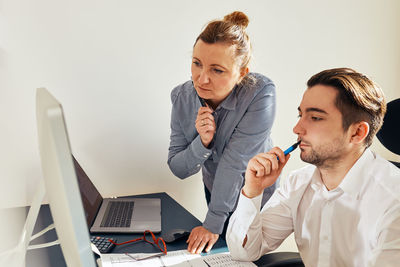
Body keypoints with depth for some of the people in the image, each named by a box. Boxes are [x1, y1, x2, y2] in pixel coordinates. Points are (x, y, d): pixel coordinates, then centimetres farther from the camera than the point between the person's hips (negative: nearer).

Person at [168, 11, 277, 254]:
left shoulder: (260, 94, -33)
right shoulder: (182, 97, -18)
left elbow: (235, 162, -32)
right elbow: (178, 169, -14)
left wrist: (213, 223, -27)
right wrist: (202, 142, -35)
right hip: (215, 190, 4)